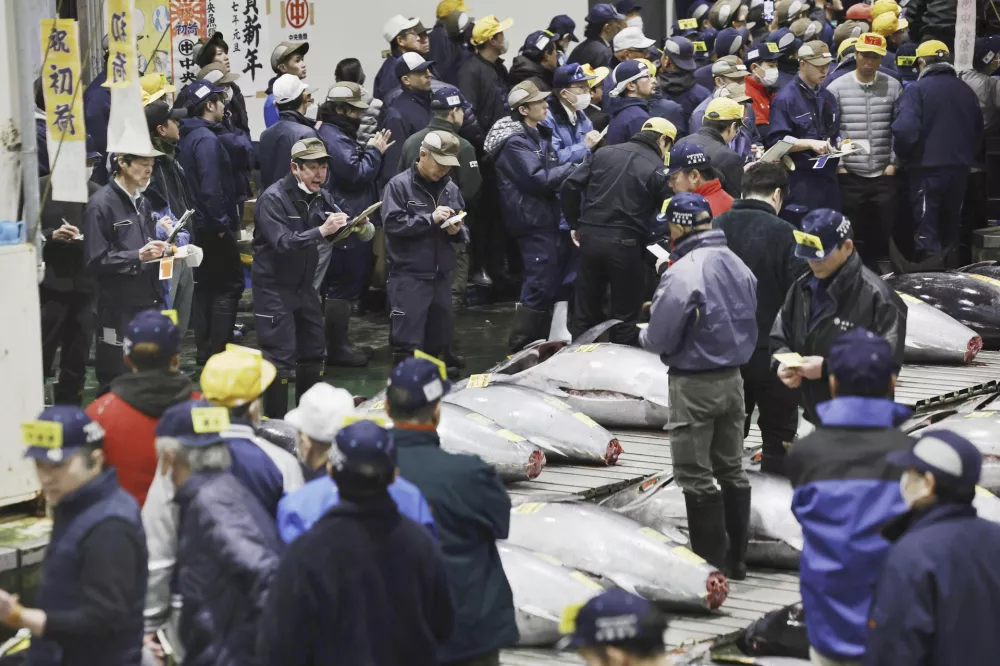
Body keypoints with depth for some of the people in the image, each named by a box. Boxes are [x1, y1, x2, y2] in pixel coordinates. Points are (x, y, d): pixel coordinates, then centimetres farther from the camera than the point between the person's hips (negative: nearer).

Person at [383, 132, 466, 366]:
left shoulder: (450, 188, 10)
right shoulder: (399, 185, -5)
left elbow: (463, 229, 19)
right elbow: (392, 223, -16)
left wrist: (457, 230, -5)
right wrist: (430, 218, -19)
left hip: (441, 276, 6)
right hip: (408, 276, -6)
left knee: (438, 342, 11)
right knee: (408, 344, -8)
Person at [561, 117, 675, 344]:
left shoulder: (604, 153, 8)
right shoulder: (658, 170, -5)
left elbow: (570, 188, 6)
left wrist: (575, 224, 14)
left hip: (590, 237, 4)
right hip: (625, 244, -4)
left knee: (585, 308, 13)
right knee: (625, 314, 8)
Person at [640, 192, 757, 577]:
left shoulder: (682, 274, -21)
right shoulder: (738, 267, 3)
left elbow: (660, 339, -18)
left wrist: (643, 335, 4)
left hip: (694, 385, -7)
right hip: (732, 379, 7)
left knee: (696, 477, 2)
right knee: (731, 470, 15)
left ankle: (711, 564, 5)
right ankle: (736, 558, 21)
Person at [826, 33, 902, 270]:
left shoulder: (893, 87, 3)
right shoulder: (837, 88, 0)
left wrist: (894, 163, 0)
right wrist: (838, 164, -5)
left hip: (884, 175, 1)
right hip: (850, 176, -1)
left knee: (884, 233, 2)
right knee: (855, 237, 4)